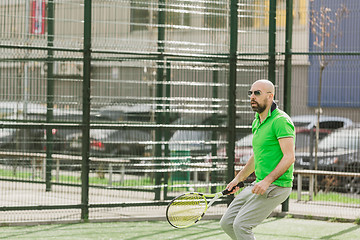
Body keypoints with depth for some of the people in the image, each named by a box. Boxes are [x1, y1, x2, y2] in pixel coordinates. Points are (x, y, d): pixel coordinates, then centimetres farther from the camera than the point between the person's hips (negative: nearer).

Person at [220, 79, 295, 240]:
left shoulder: (280, 121, -14)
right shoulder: (257, 122, 15)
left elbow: (289, 157, -21)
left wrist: (267, 181, -27)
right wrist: (238, 178, 24)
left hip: (276, 186, -9)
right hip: (260, 184, 9)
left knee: (241, 225, -16)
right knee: (227, 223, 5)